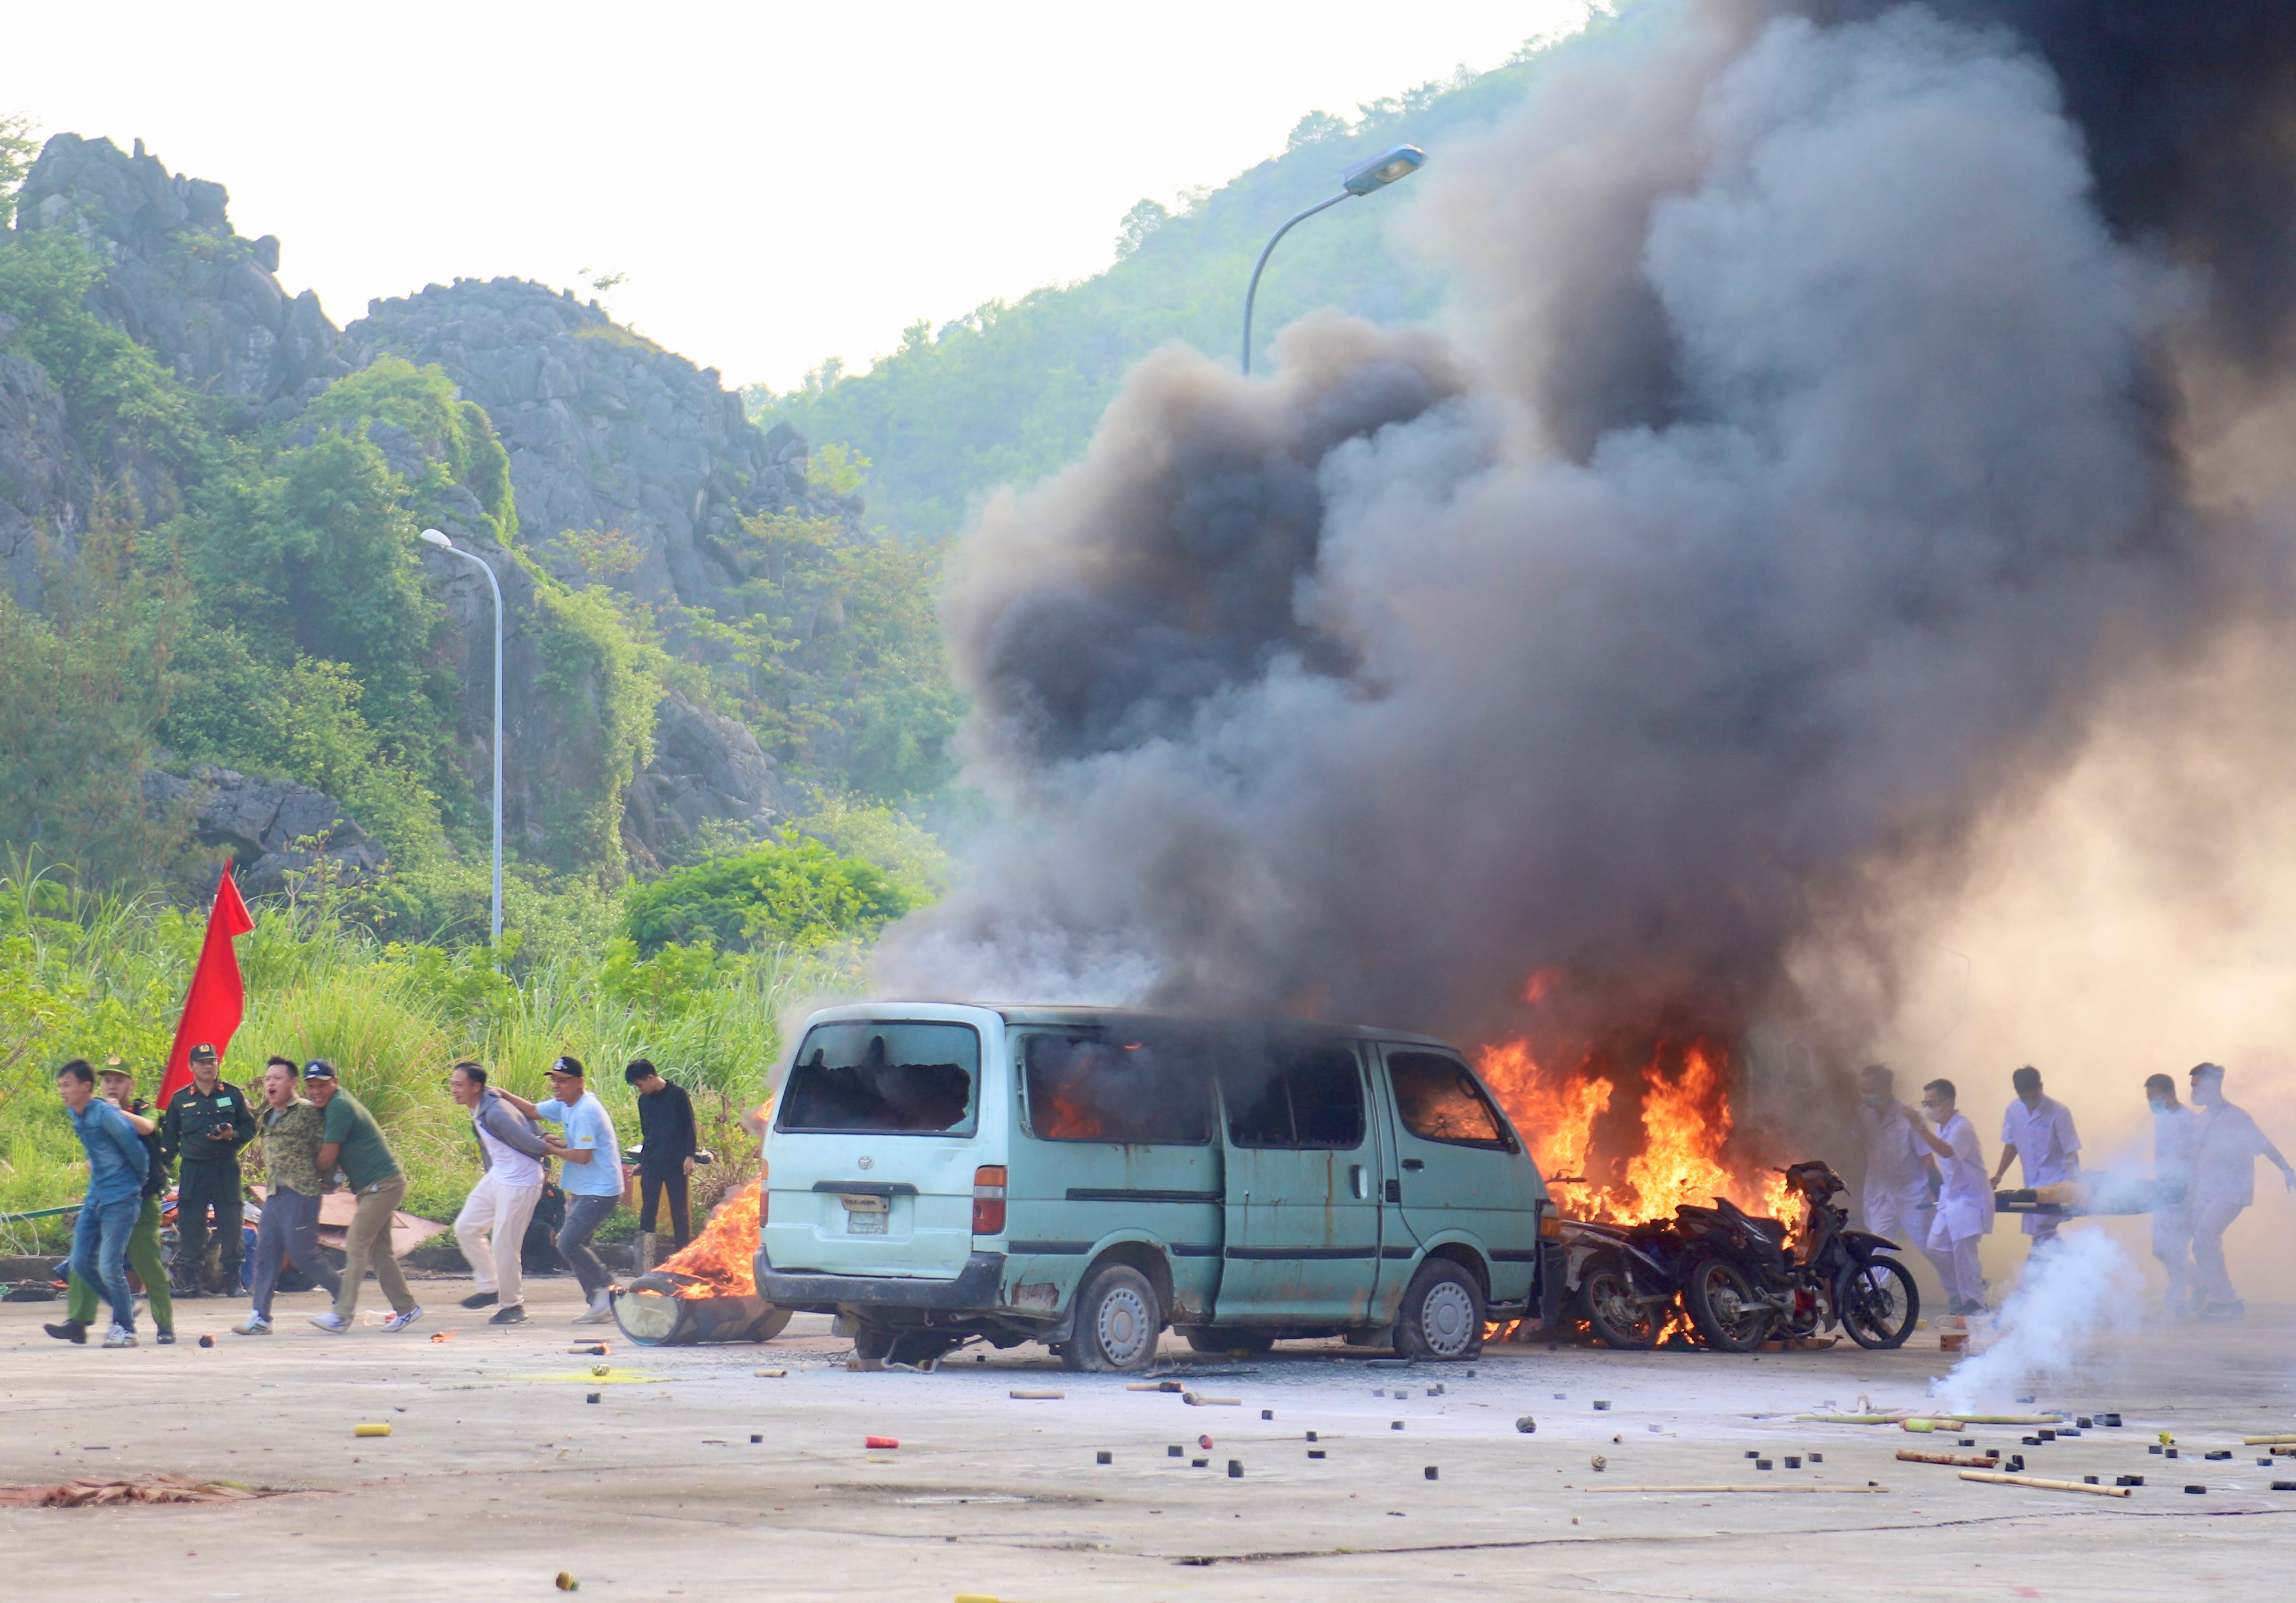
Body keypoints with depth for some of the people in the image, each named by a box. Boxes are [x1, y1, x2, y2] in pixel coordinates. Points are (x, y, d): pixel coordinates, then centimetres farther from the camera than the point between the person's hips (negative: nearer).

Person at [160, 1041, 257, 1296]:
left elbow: (250, 1128, 10)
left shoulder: (233, 1095, 8)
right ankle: (190, 1281, 1)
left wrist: (233, 1135, -10)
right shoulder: (180, 1100, 10)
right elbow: (169, 1139, 13)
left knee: (231, 1228, -1)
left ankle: (233, 1280, 6)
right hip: (193, 1171, 0)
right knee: (190, 1229, -3)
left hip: (226, 1169, 0)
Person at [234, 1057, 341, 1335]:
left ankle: (345, 1299, 12)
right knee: (266, 1253, 4)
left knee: (304, 1255, -5)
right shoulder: (267, 1116, 16)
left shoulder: (308, 1111, -8)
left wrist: (327, 1181, -6)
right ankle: (260, 1317, 5)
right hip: (274, 1194, 8)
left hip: (300, 1194, -8)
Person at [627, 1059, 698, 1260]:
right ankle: (645, 1261, -2)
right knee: (647, 1211, -2)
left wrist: (689, 1156, -10)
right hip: (652, 1165, 4)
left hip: (676, 1164, -4)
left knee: (679, 1212, 1)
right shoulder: (644, 1100, 12)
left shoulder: (678, 1094, -4)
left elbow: (690, 1128, -3)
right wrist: (641, 1161, 18)